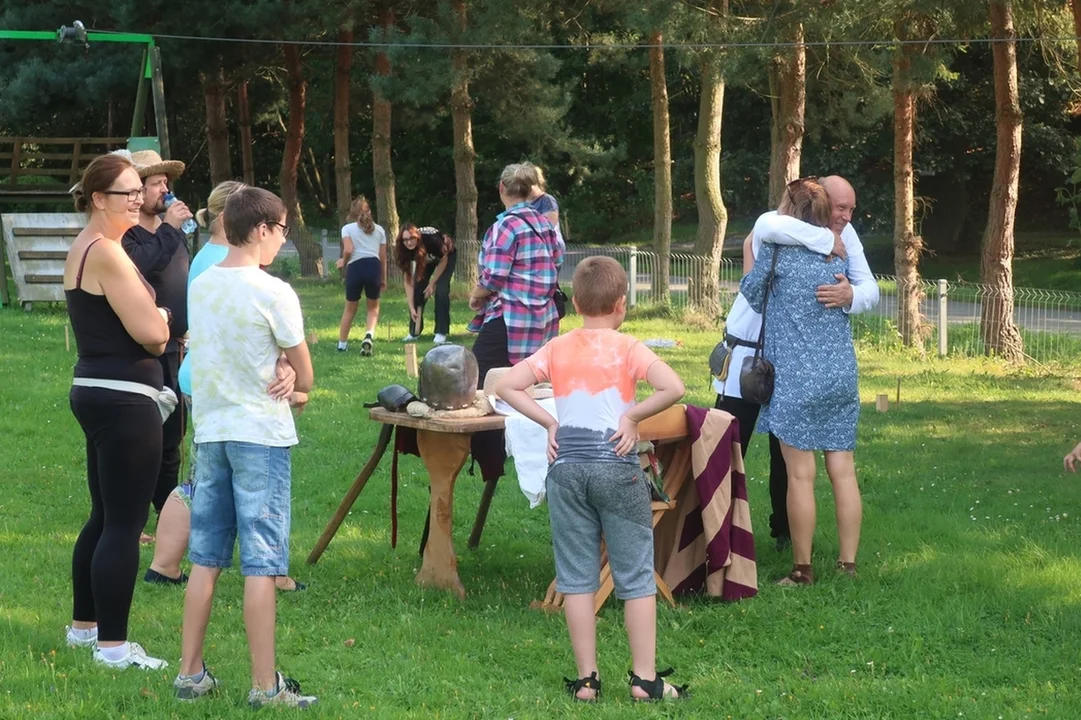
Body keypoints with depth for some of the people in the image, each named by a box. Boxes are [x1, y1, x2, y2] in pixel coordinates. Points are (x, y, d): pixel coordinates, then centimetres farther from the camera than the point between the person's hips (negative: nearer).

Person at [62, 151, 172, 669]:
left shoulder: (83, 249, 15)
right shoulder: (107, 253, -17)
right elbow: (150, 331, -20)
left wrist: (152, 322, 4)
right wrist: (160, 319, 1)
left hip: (95, 390, 11)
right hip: (123, 399, -11)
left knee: (105, 515, 19)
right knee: (125, 523, -6)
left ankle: (83, 626, 29)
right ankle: (113, 645, -3)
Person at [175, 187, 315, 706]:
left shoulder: (199, 285, 5)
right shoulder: (273, 293, -13)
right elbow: (304, 375, -5)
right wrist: (296, 390, 16)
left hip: (210, 430, 6)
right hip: (261, 434, -6)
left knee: (205, 559, 12)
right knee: (261, 564, -2)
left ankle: (190, 674, 17)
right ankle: (265, 686, 1)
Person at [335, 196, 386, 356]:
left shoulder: (347, 228, 10)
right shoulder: (379, 229, 19)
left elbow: (348, 249, -7)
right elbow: (383, 257, 17)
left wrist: (343, 262, 13)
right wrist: (383, 279, 25)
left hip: (355, 267, -1)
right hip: (374, 266, 1)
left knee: (350, 308, 16)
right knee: (373, 306, 17)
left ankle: (342, 344, 22)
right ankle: (369, 335, -11)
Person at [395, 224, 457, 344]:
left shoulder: (431, 239, -41)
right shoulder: (405, 251, -29)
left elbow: (443, 260, -21)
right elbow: (408, 280, -25)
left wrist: (432, 283, -20)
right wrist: (411, 307, -30)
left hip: (447, 255, -4)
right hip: (425, 260, 4)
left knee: (441, 290, -20)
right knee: (417, 290, -9)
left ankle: (441, 333, -14)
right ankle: (414, 332, 4)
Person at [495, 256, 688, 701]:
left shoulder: (557, 350, 6)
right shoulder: (627, 348, -3)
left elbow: (506, 386, 0)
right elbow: (673, 387, -18)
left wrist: (549, 423, 3)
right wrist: (633, 416, -7)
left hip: (567, 464, 3)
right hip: (616, 464, -3)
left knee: (577, 577, 9)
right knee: (636, 577, 6)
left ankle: (586, 679, 10)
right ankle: (644, 679, 6)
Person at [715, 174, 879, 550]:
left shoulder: (846, 237, -4)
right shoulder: (780, 227, -20)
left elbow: (870, 289, -13)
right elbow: (767, 228, -46)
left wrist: (850, 295, -38)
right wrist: (828, 241, -38)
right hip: (747, 354, -5)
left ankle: (785, 530, 27)